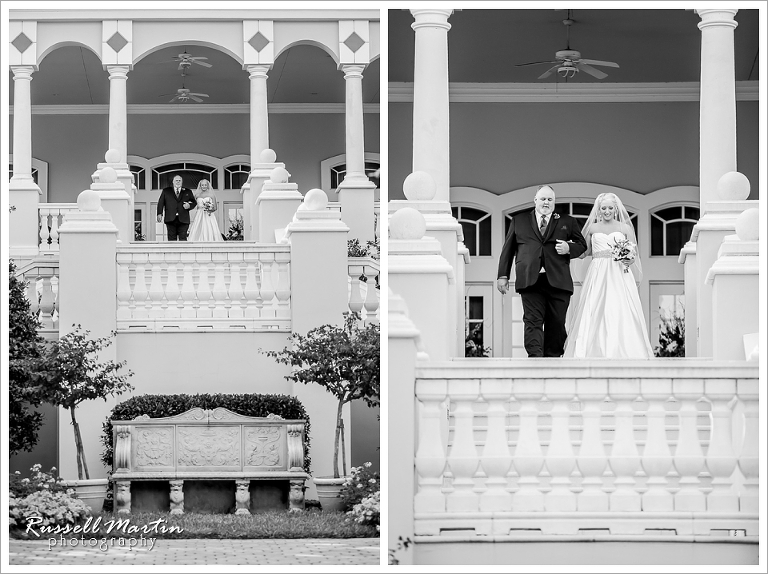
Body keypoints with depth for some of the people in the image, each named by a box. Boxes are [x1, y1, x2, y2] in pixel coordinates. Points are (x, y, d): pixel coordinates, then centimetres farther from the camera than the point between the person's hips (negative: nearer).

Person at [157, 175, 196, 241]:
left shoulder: (188, 192, 16)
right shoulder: (166, 191, 14)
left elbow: (193, 202, 14)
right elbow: (161, 202, 6)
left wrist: (189, 205, -10)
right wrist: (159, 214, -7)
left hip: (183, 220, 0)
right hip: (171, 220, 0)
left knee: (183, 238, -6)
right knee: (172, 238, -1)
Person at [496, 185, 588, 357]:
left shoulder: (567, 222, 16)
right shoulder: (519, 221, 17)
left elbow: (582, 245, 19)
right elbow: (508, 249, 16)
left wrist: (569, 248, -4)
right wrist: (503, 275, 9)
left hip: (558, 282, 1)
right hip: (530, 281, -1)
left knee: (556, 324, 2)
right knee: (533, 321, -12)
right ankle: (535, 358, -21)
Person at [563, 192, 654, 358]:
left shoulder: (625, 228, 9)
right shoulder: (592, 228, 12)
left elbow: (634, 254, 8)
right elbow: (584, 252, 15)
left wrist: (630, 259, -13)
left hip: (619, 275, -1)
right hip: (597, 275, 1)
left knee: (620, 313, -10)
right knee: (594, 312, -8)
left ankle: (620, 353, -7)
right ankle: (596, 352, -5)